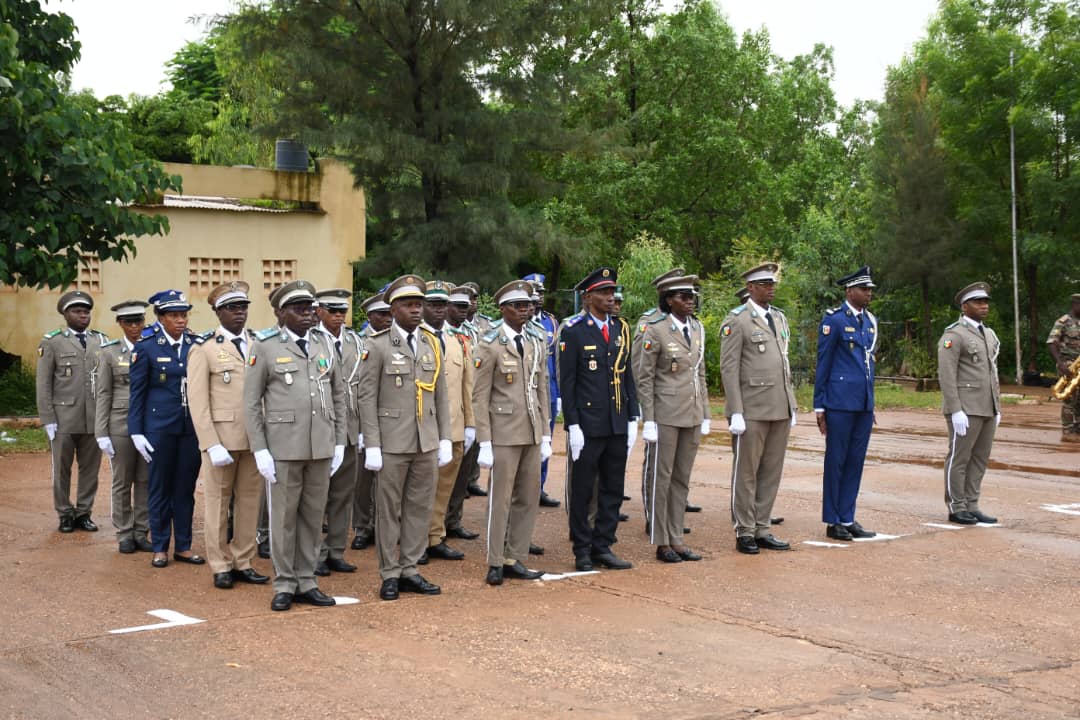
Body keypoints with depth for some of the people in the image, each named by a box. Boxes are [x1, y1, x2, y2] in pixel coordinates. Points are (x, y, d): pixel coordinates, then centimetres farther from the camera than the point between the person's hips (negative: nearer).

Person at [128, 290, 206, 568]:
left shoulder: (198, 344, 4)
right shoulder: (146, 348, -4)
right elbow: (137, 392, -2)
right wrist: (136, 432, -6)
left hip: (192, 427, 3)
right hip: (160, 427, -3)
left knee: (186, 488, 9)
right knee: (160, 488, 6)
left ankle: (183, 546, 18)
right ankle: (160, 547, 16)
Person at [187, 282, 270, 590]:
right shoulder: (204, 351, 0)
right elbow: (198, 402, -5)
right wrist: (212, 445, -13)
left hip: (255, 439, 3)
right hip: (222, 439, -3)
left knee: (249, 502, 8)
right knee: (218, 503, 4)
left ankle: (243, 562, 17)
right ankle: (221, 566, 13)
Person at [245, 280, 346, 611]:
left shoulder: (325, 345, 10)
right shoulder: (265, 348, -2)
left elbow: (338, 398, 14)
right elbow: (251, 403, -3)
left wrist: (339, 443, 8)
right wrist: (259, 450, -9)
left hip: (321, 448, 4)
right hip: (283, 447, -4)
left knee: (313, 517, 9)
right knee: (283, 518, 3)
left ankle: (306, 583, 19)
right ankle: (284, 586, 13)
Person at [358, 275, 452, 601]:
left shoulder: (431, 343, 9)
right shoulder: (378, 345, -5)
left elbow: (441, 394, 11)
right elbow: (367, 398, -7)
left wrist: (445, 438, 6)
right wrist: (371, 446, -11)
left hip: (427, 442, 5)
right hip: (393, 443, -4)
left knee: (421, 507, 8)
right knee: (389, 510, 4)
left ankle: (409, 570, 18)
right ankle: (390, 575, 12)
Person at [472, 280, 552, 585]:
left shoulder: (537, 342, 10)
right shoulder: (490, 346, -7)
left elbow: (542, 390, 12)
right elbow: (480, 397, -8)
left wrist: (545, 434, 9)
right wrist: (485, 442, -12)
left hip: (532, 433, 6)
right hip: (504, 433, -6)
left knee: (528, 498, 9)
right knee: (500, 499, 0)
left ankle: (515, 560, 19)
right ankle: (495, 563, 10)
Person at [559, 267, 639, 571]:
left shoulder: (621, 328, 10)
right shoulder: (573, 331, -7)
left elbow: (627, 376, 12)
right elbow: (566, 382, -8)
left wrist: (633, 420, 8)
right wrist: (573, 426, -12)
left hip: (618, 426, 5)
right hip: (588, 427, -5)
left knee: (613, 489, 10)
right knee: (582, 490, 4)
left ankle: (603, 547, 20)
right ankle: (582, 552, 14)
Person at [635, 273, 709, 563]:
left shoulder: (697, 328, 10)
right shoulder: (656, 331, -9)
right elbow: (644, 378, -9)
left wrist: (705, 414, 13)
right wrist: (648, 420, -12)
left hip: (692, 416, 6)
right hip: (666, 416, -6)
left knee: (682, 479, 11)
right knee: (660, 479, 2)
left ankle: (676, 539, 19)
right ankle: (661, 543, 10)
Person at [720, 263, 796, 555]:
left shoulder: (780, 318, 14)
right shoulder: (736, 320, -7)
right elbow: (729, 368, -10)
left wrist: (792, 405, 14)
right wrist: (736, 413, -15)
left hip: (780, 409, 7)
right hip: (752, 410, -7)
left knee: (771, 472, 10)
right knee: (746, 473, 2)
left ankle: (762, 530, 17)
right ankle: (744, 533, 9)